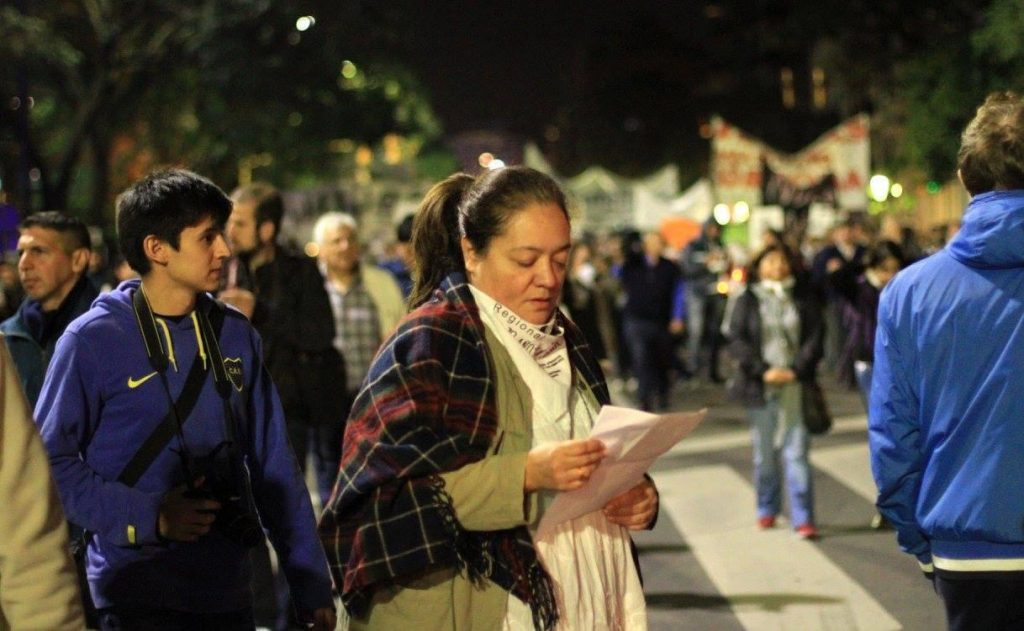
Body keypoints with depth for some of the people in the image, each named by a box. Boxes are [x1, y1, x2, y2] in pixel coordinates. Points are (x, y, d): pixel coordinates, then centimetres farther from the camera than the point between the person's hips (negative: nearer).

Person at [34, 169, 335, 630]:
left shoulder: (236, 336, 7)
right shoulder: (92, 340, -6)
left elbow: (273, 466, 9)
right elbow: (51, 462, -7)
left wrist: (312, 586, 8)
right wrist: (147, 517, -17)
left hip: (228, 594, 5)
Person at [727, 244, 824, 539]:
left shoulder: (804, 299, 5)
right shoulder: (747, 302, 4)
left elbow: (814, 338, 1)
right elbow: (736, 341, -2)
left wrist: (796, 370, -11)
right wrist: (763, 371, -12)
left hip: (795, 385, -1)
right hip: (761, 387, 1)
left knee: (797, 451, -6)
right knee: (764, 452, 8)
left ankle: (803, 518, -5)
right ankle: (767, 510, 24)